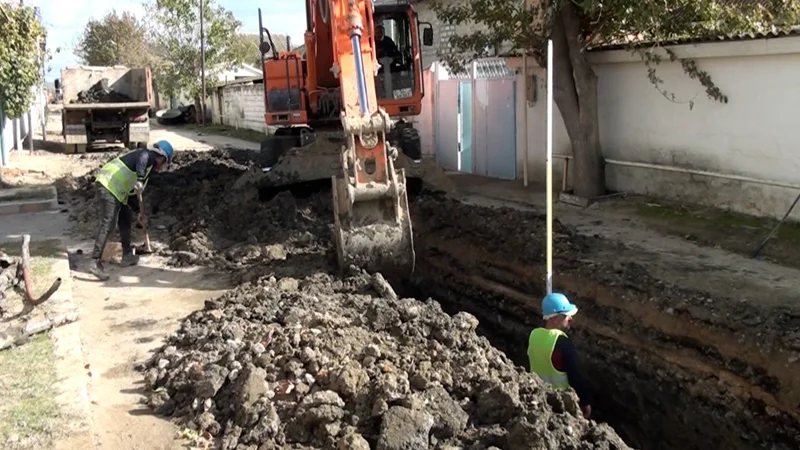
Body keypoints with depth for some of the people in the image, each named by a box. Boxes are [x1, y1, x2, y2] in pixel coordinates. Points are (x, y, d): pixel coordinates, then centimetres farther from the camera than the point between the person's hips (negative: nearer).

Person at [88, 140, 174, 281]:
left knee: (126, 220, 20)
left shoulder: (148, 168, 24)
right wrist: (140, 180, -42)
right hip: (108, 186, -11)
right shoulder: (148, 155, -3)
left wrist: (138, 212, 29)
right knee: (107, 225, -15)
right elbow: (141, 160, -30)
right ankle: (95, 263, -18)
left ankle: (127, 256, 31)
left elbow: (131, 192, 29)